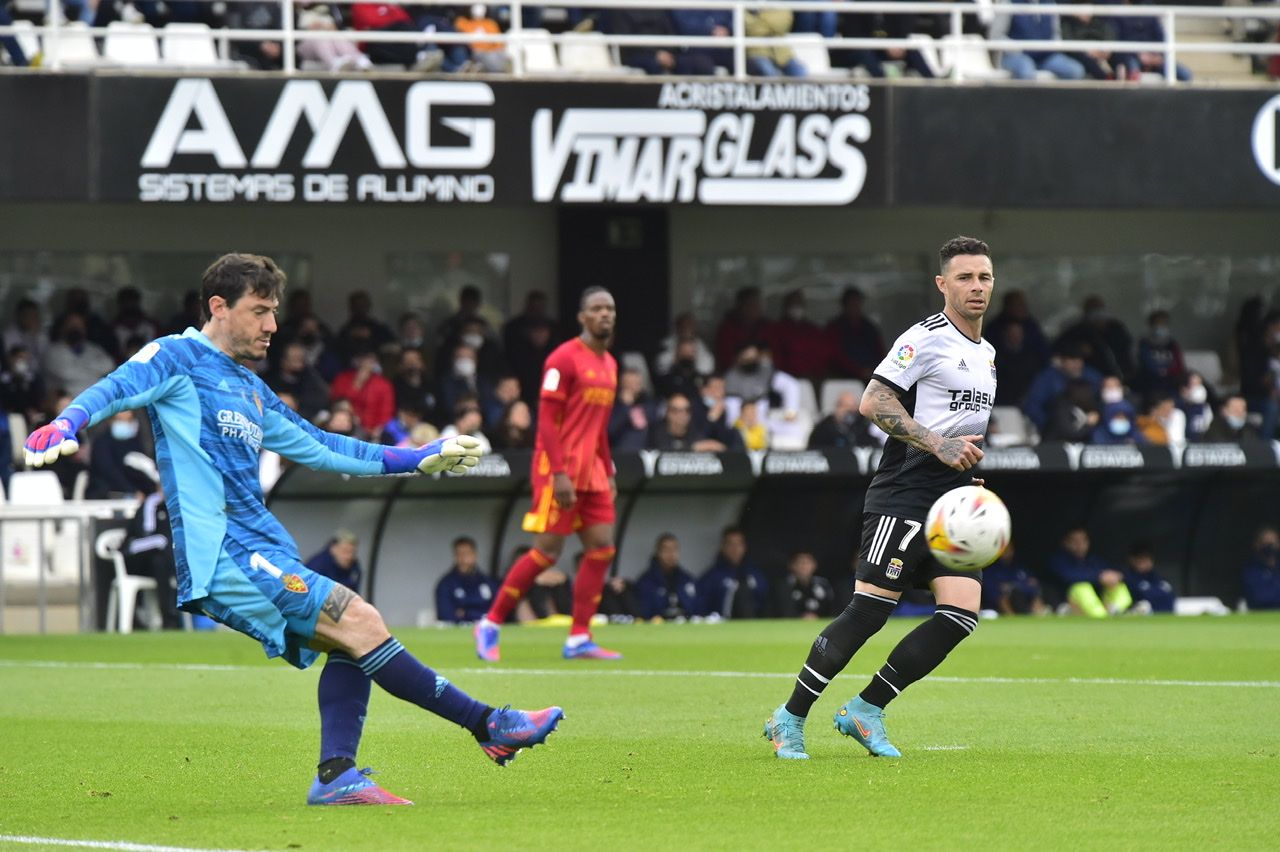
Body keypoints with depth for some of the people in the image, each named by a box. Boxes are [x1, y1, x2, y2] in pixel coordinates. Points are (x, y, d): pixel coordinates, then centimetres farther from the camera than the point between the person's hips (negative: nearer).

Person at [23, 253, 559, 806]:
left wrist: (417, 460, 35)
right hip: (221, 555, -9)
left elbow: (318, 447, 35)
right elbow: (117, 388, -17)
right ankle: (488, 724, -12)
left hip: (262, 557, 9)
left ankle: (335, 775, -4)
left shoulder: (251, 391, 25)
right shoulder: (179, 358, 0)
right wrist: (66, 424, -39)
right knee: (360, 622, -14)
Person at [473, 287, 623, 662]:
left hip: (591, 470, 8)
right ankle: (490, 624, 2)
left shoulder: (609, 364, 16)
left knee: (602, 547, -1)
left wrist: (608, 473, 17)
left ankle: (579, 639, 2)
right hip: (560, 469, -8)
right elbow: (547, 420, -14)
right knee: (548, 550, -9)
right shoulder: (564, 359, -10)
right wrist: (559, 473, -21)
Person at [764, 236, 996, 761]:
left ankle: (865, 711, 1)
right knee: (869, 610, -13)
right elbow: (872, 403, -17)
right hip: (904, 496, -8)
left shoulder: (986, 354, 20)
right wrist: (939, 446, -20)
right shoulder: (926, 339, -8)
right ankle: (790, 719, -1)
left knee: (962, 612, -8)